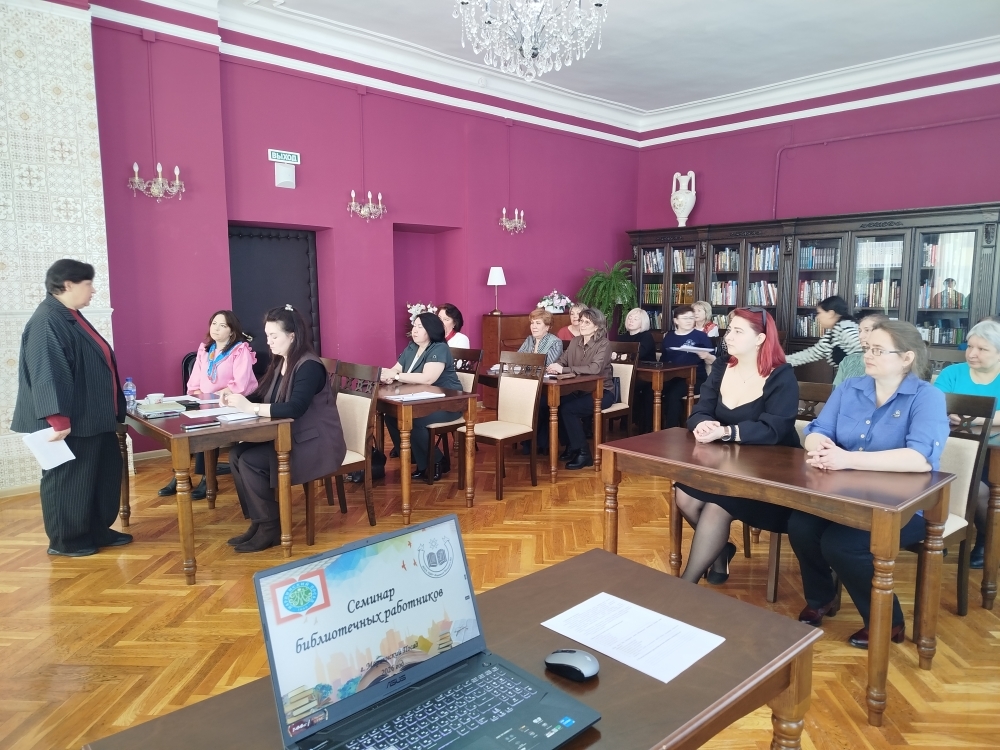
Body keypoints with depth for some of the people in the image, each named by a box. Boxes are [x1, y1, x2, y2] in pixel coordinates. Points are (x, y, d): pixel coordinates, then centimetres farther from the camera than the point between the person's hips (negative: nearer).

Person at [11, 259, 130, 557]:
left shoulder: (71, 317, 14)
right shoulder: (46, 322, -18)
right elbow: (48, 374, -25)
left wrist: (112, 408, 25)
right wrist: (58, 419, -29)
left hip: (93, 418, 10)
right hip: (70, 422, -10)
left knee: (104, 473, 15)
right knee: (67, 480, 4)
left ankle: (98, 530, 27)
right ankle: (64, 540, 18)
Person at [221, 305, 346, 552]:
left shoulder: (309, 366, -18)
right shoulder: (280, 363, 9)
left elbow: (294, 408, -30)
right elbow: (261, 396, 13)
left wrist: (250, 407, -31)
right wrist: (237, 399, -7)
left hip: (316, 444, -9)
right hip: (288, 438, 9)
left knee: (250, 462, -20)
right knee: (236, 453, -9)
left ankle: (270, 528, -5)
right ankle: (257, 521, 1)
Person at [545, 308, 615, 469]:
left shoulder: (604, 344, -13)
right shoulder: (575, 342, 7)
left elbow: (594, 368, -28)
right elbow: (561, 360, 1)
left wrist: (563, 369, -32)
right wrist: (554, 367, -25)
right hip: (580, 390, 6)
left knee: (568, 409, -26)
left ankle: (583, 454, -12)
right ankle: (571, 446, 0)